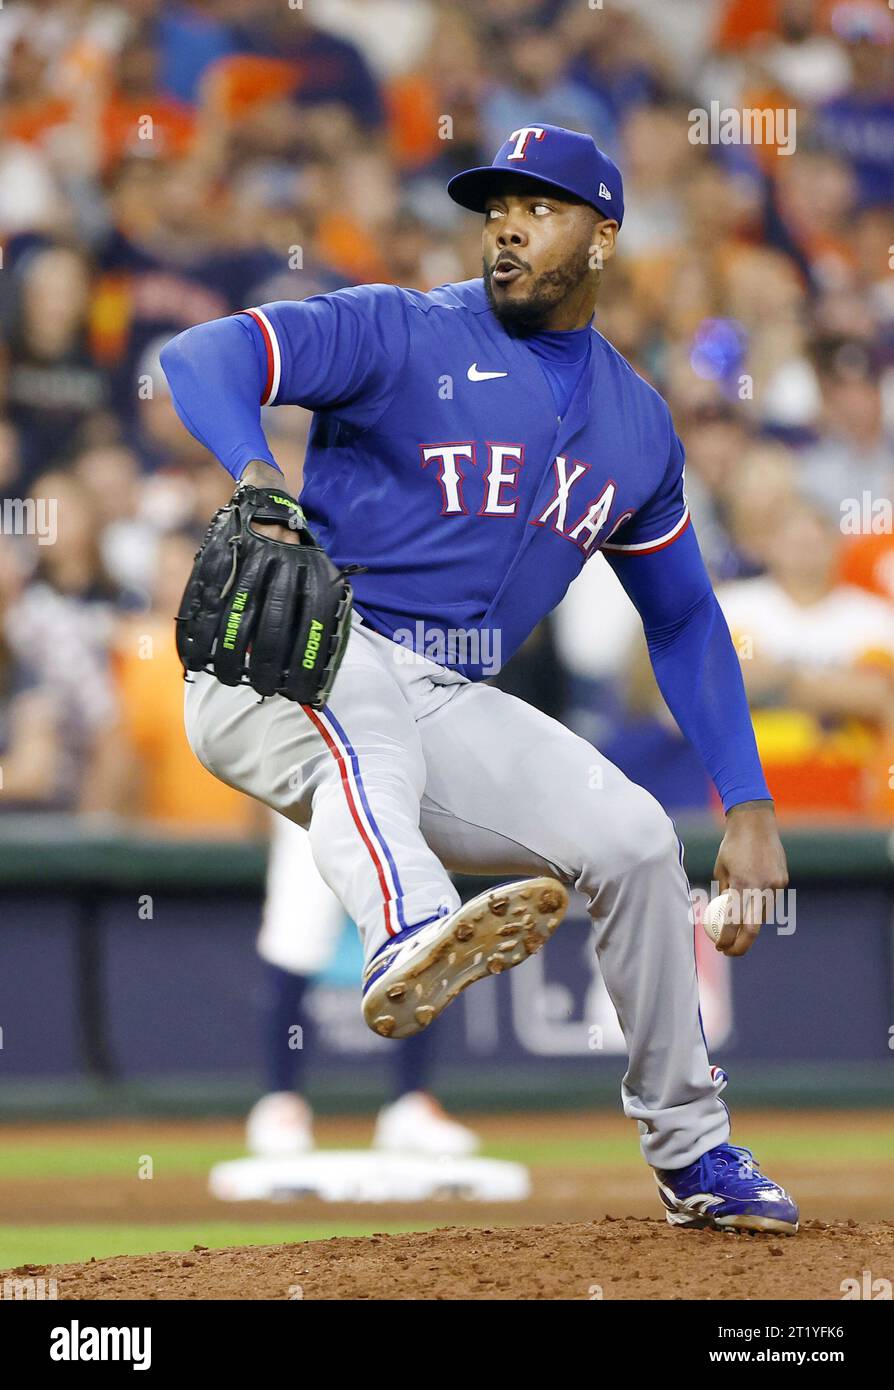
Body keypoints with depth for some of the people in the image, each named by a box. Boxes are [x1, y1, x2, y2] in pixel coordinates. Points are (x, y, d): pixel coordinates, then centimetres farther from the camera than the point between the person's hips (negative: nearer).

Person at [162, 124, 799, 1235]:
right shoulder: (403, 334, -5)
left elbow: (683, 621, 22)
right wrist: (256, 474, -39)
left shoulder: (639, 425, 14)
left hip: (448, 715, 5)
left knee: (633, 838, -6)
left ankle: (689, 1153, 13)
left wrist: (750, 811, 15)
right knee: (355, 674, -38)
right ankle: (409, 938, -67)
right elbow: (203, 356, -18)